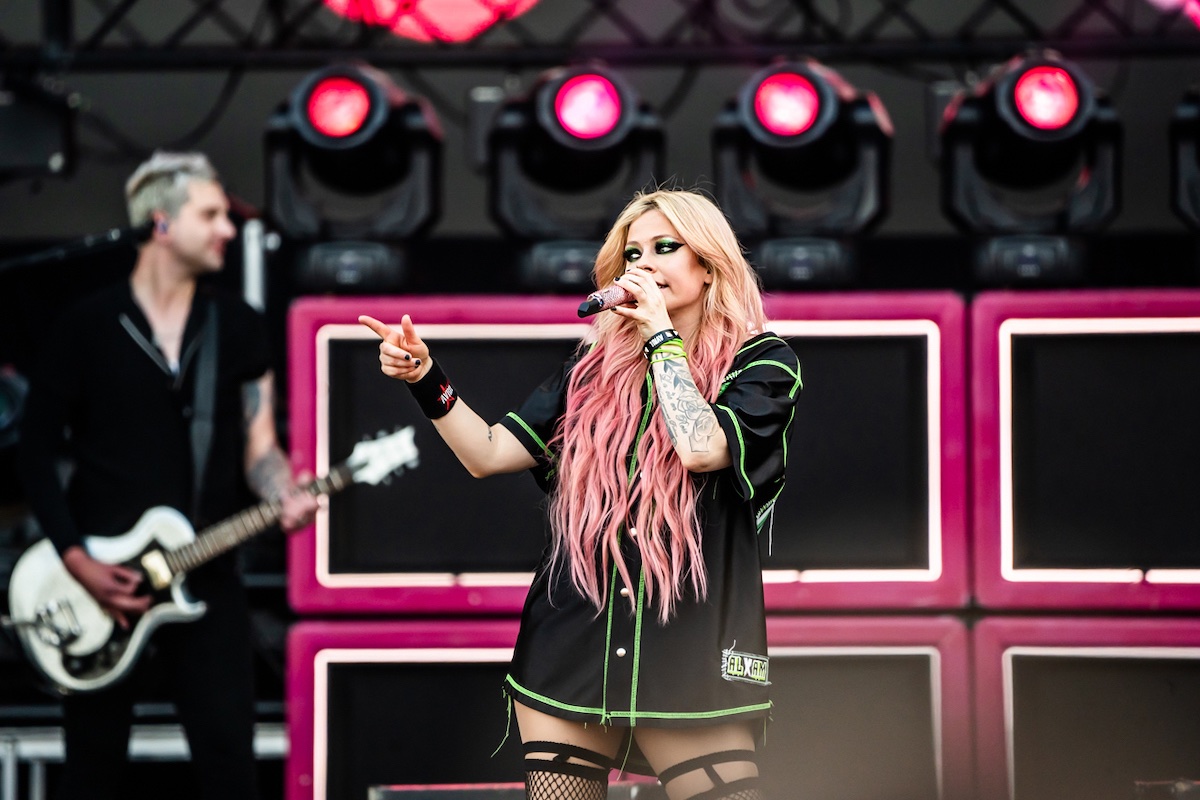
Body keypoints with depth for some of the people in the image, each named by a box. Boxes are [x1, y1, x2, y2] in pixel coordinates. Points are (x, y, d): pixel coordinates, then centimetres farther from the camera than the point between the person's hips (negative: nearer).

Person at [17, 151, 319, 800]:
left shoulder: (240, 329, 8)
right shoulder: (84, 330, 0)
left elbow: (258, 446, 6)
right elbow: (38, 454, 1)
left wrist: (287, 497, -17)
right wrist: (76, 561, -9)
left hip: (206, 580, 2)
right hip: (95, 580, -2)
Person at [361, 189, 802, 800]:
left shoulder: (760, 361, 1)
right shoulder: (596, 368, 12)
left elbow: (701, 447, -19)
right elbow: (491, 454, 10)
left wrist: (660, 334, -9)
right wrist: (425, 379, -3)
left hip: (692, 663, -4)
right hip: (572, 652, 4)